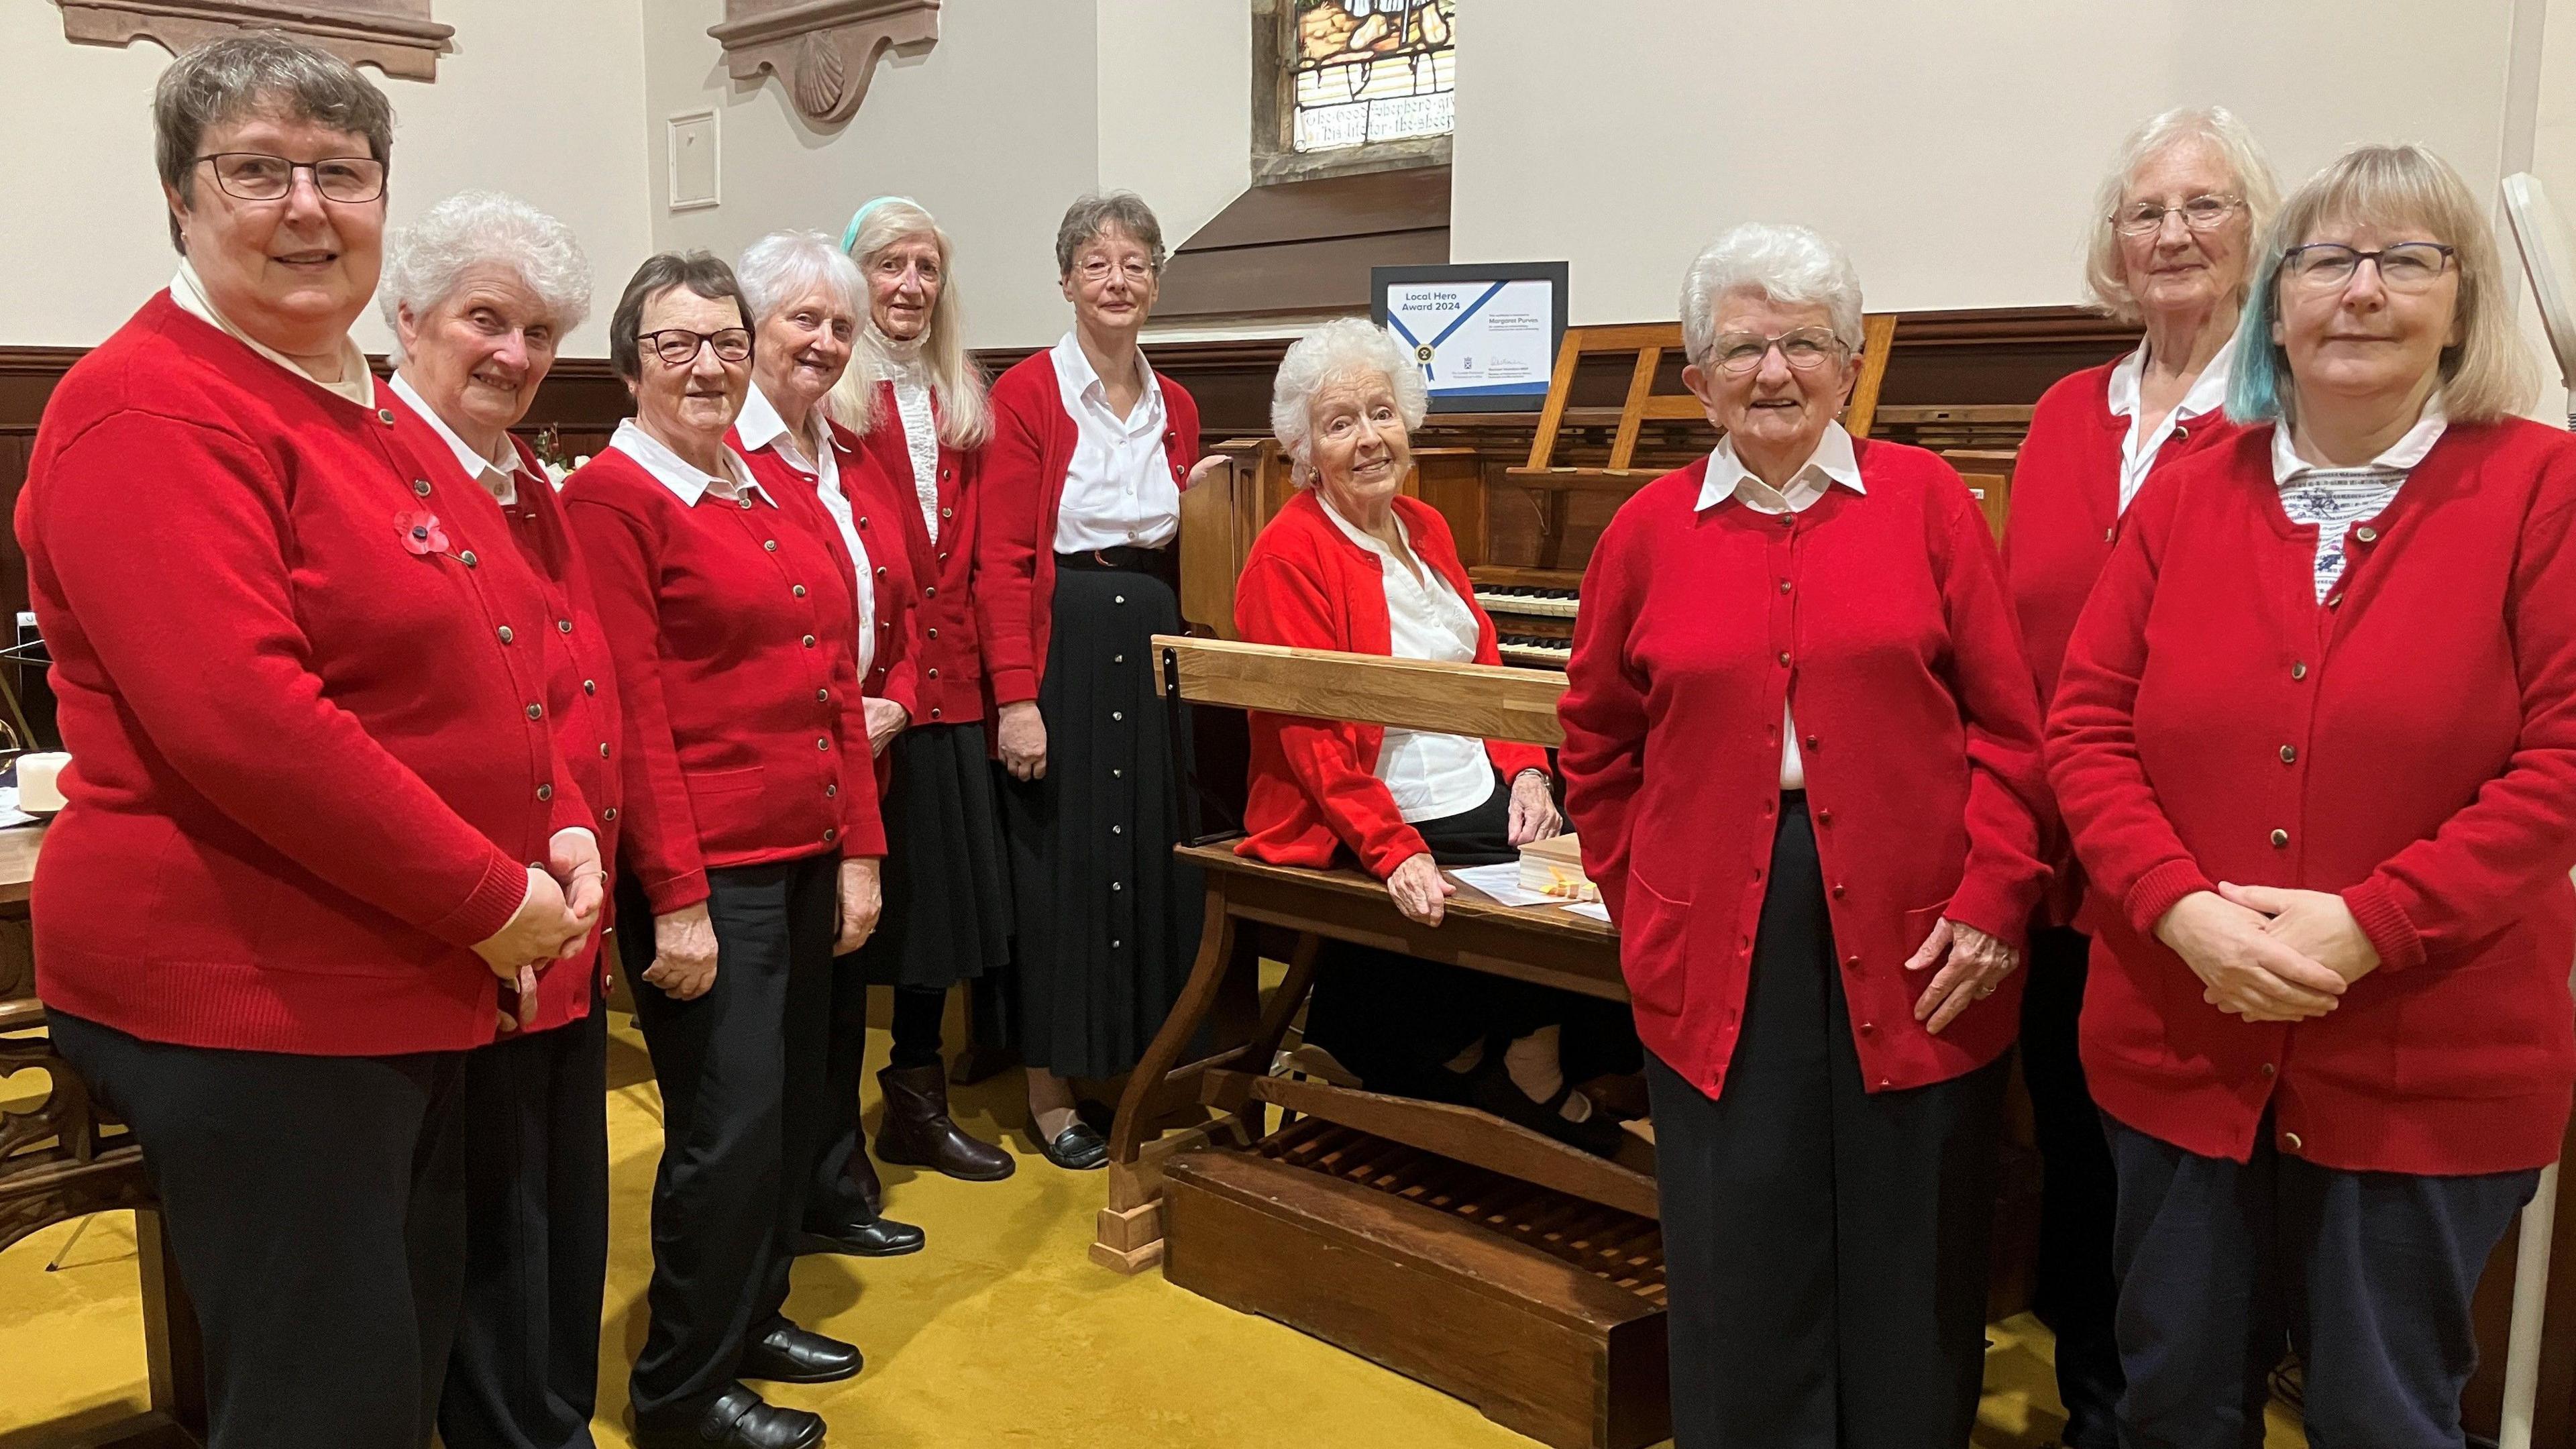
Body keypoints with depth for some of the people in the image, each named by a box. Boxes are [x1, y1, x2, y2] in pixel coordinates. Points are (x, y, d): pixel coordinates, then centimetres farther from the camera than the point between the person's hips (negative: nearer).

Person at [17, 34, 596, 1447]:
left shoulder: (366, 410, 13)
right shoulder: (152, 407, -15)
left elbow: (472, 666, 17)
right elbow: (241, 719, -25)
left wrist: (565, 825, 0)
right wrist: (491, 900, -20)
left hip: (412, 986, 9)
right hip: (243, 1002, -9)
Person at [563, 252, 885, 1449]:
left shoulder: (782, 496, 13)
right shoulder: (611, 498, -8)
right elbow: (631, 713, -14)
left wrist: (859, 849, 9)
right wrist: (676, 897, -17)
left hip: (807, 856, 7)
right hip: (705, 868, -7)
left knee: (793, 1107, 16)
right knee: (729, 1123, -1)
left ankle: (754, 1314, 35)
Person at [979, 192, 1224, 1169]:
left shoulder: (1175, 407, 11)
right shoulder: (1027, 394, -6)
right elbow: (1003, 559, -11)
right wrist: (1016, 696, -17)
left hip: (1152, 646, 6)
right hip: (1061, 645, -5)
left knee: (1154, 855, 10)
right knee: (1058, 866, 1)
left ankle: (1142, 1069, 25)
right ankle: (1050, 1089, 15)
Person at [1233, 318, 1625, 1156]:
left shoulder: (1425, 528, 13)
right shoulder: (1289, 555, -10)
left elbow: (1483, 669, 14)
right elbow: (1313, 732, -16)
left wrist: (1524, 772, -3)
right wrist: (1395, 853, -25)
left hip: (1478, 801, 7)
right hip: (1359, 829, -7)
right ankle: (1536, 1091, 4)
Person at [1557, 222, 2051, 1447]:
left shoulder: (1925, 498, 2)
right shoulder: (1649, 530, 4)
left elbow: (2008, 724, 0)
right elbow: (1596, 744, 12)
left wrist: (1992, 901, -8)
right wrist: (1642, 904, 6)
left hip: (1910, 950, 0)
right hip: (1717, 959, 1)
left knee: (1908, 1271, 13)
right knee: (1740, 1276, 11)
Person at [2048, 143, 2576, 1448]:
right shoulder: (2187, 495, 4)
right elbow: (2086, 728, 0)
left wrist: (2367, 928, -19)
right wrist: (2184, 910, -15)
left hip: (2427, 1072, -2)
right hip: (2180, 1048, 3)